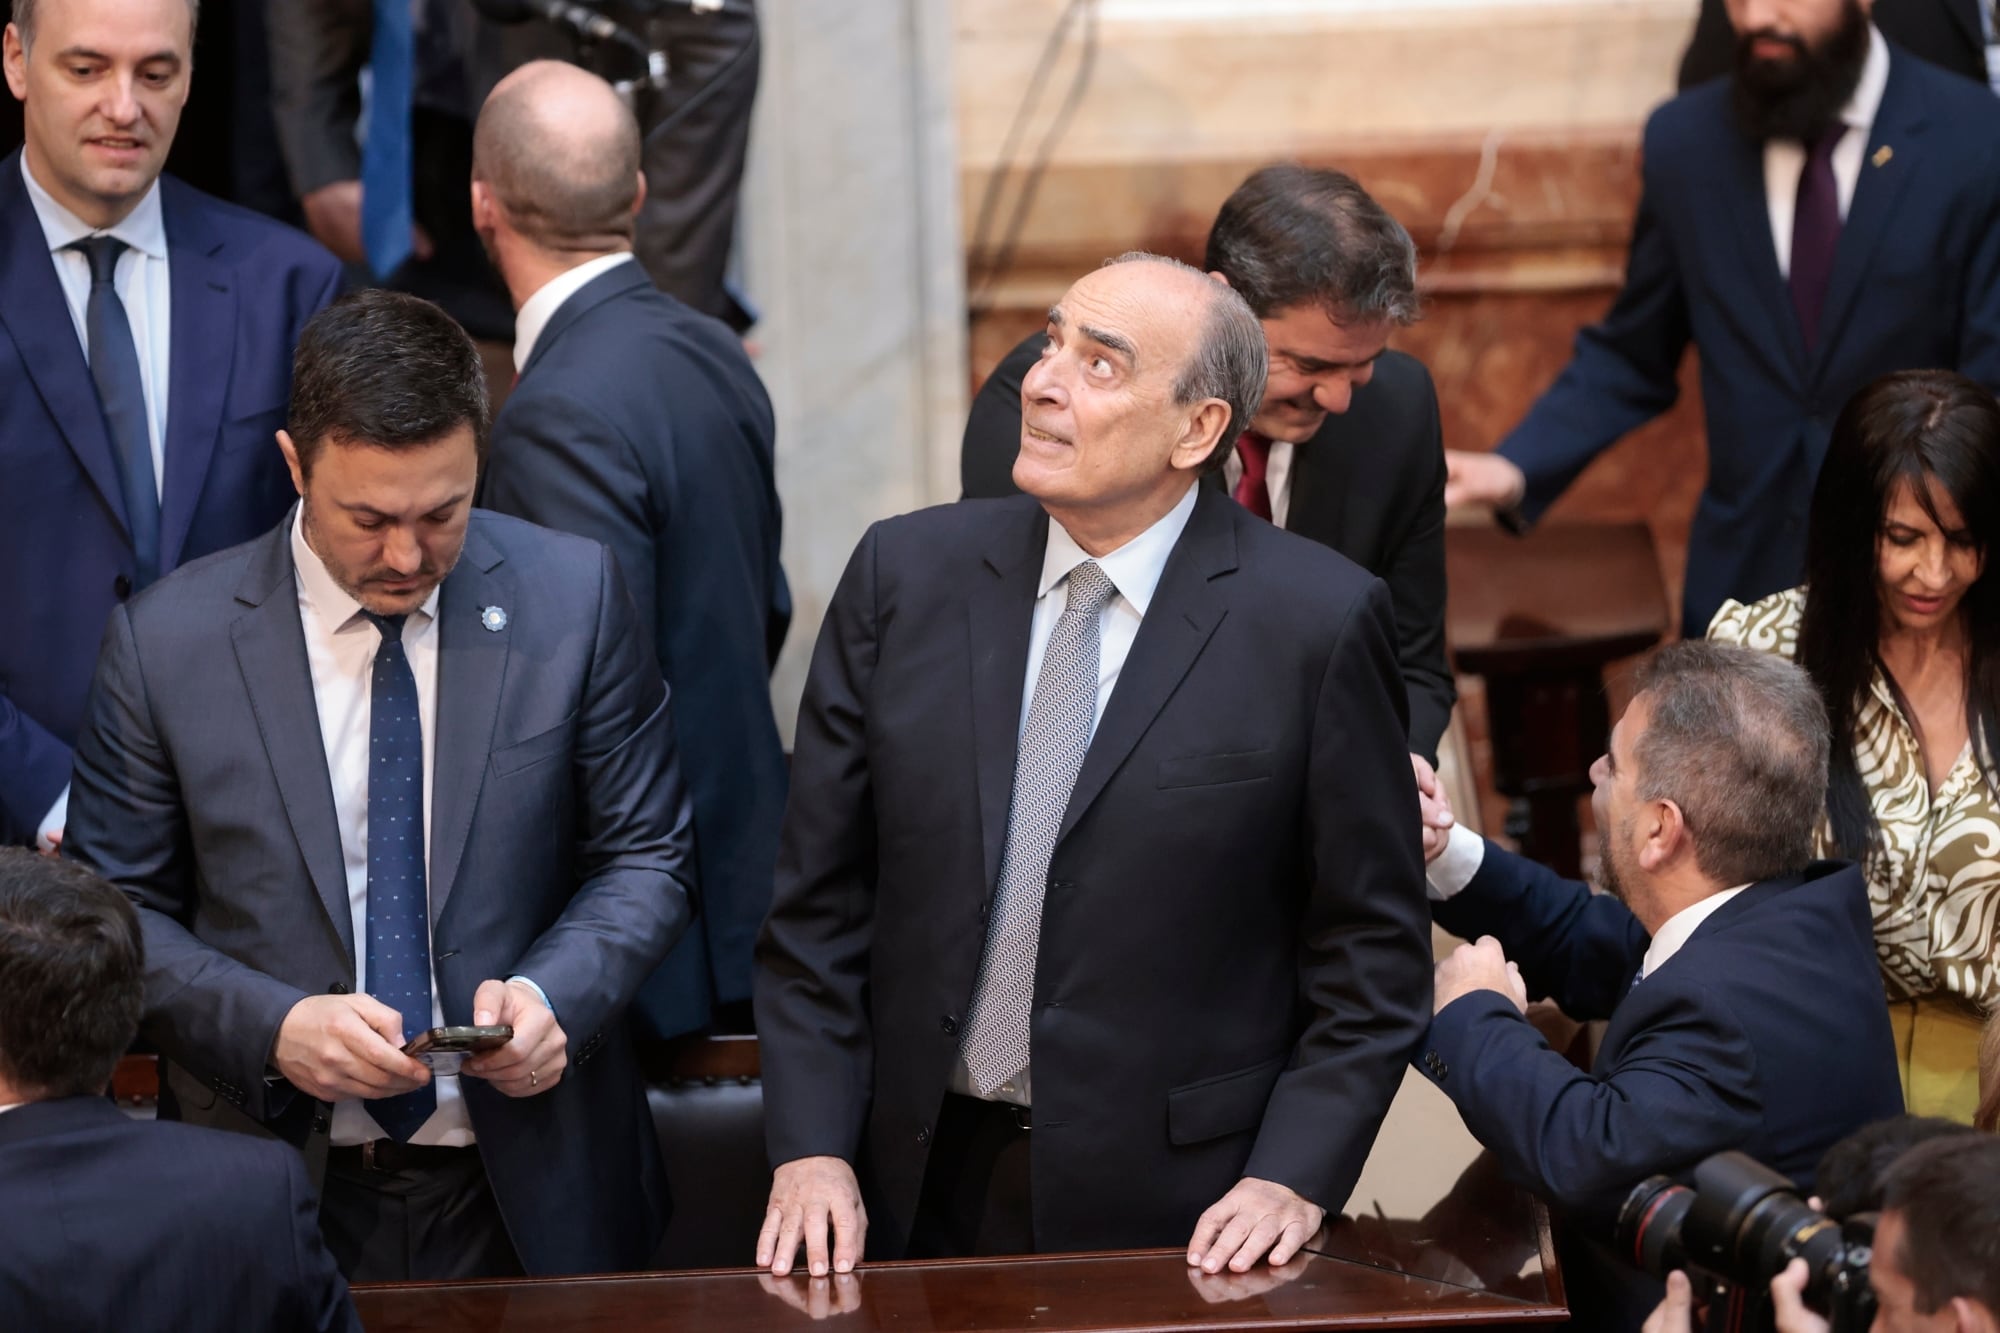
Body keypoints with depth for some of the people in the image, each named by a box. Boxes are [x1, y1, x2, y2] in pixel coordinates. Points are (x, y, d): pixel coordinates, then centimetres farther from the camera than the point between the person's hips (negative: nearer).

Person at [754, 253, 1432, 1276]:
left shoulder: (1319, 621, -7)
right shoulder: (906, 573, 2)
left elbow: (1372, 952, -3)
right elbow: (818, 901, 3)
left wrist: (1292, 1180, -12)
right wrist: (810, 1150, -5)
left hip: (1178, 1209, -3)